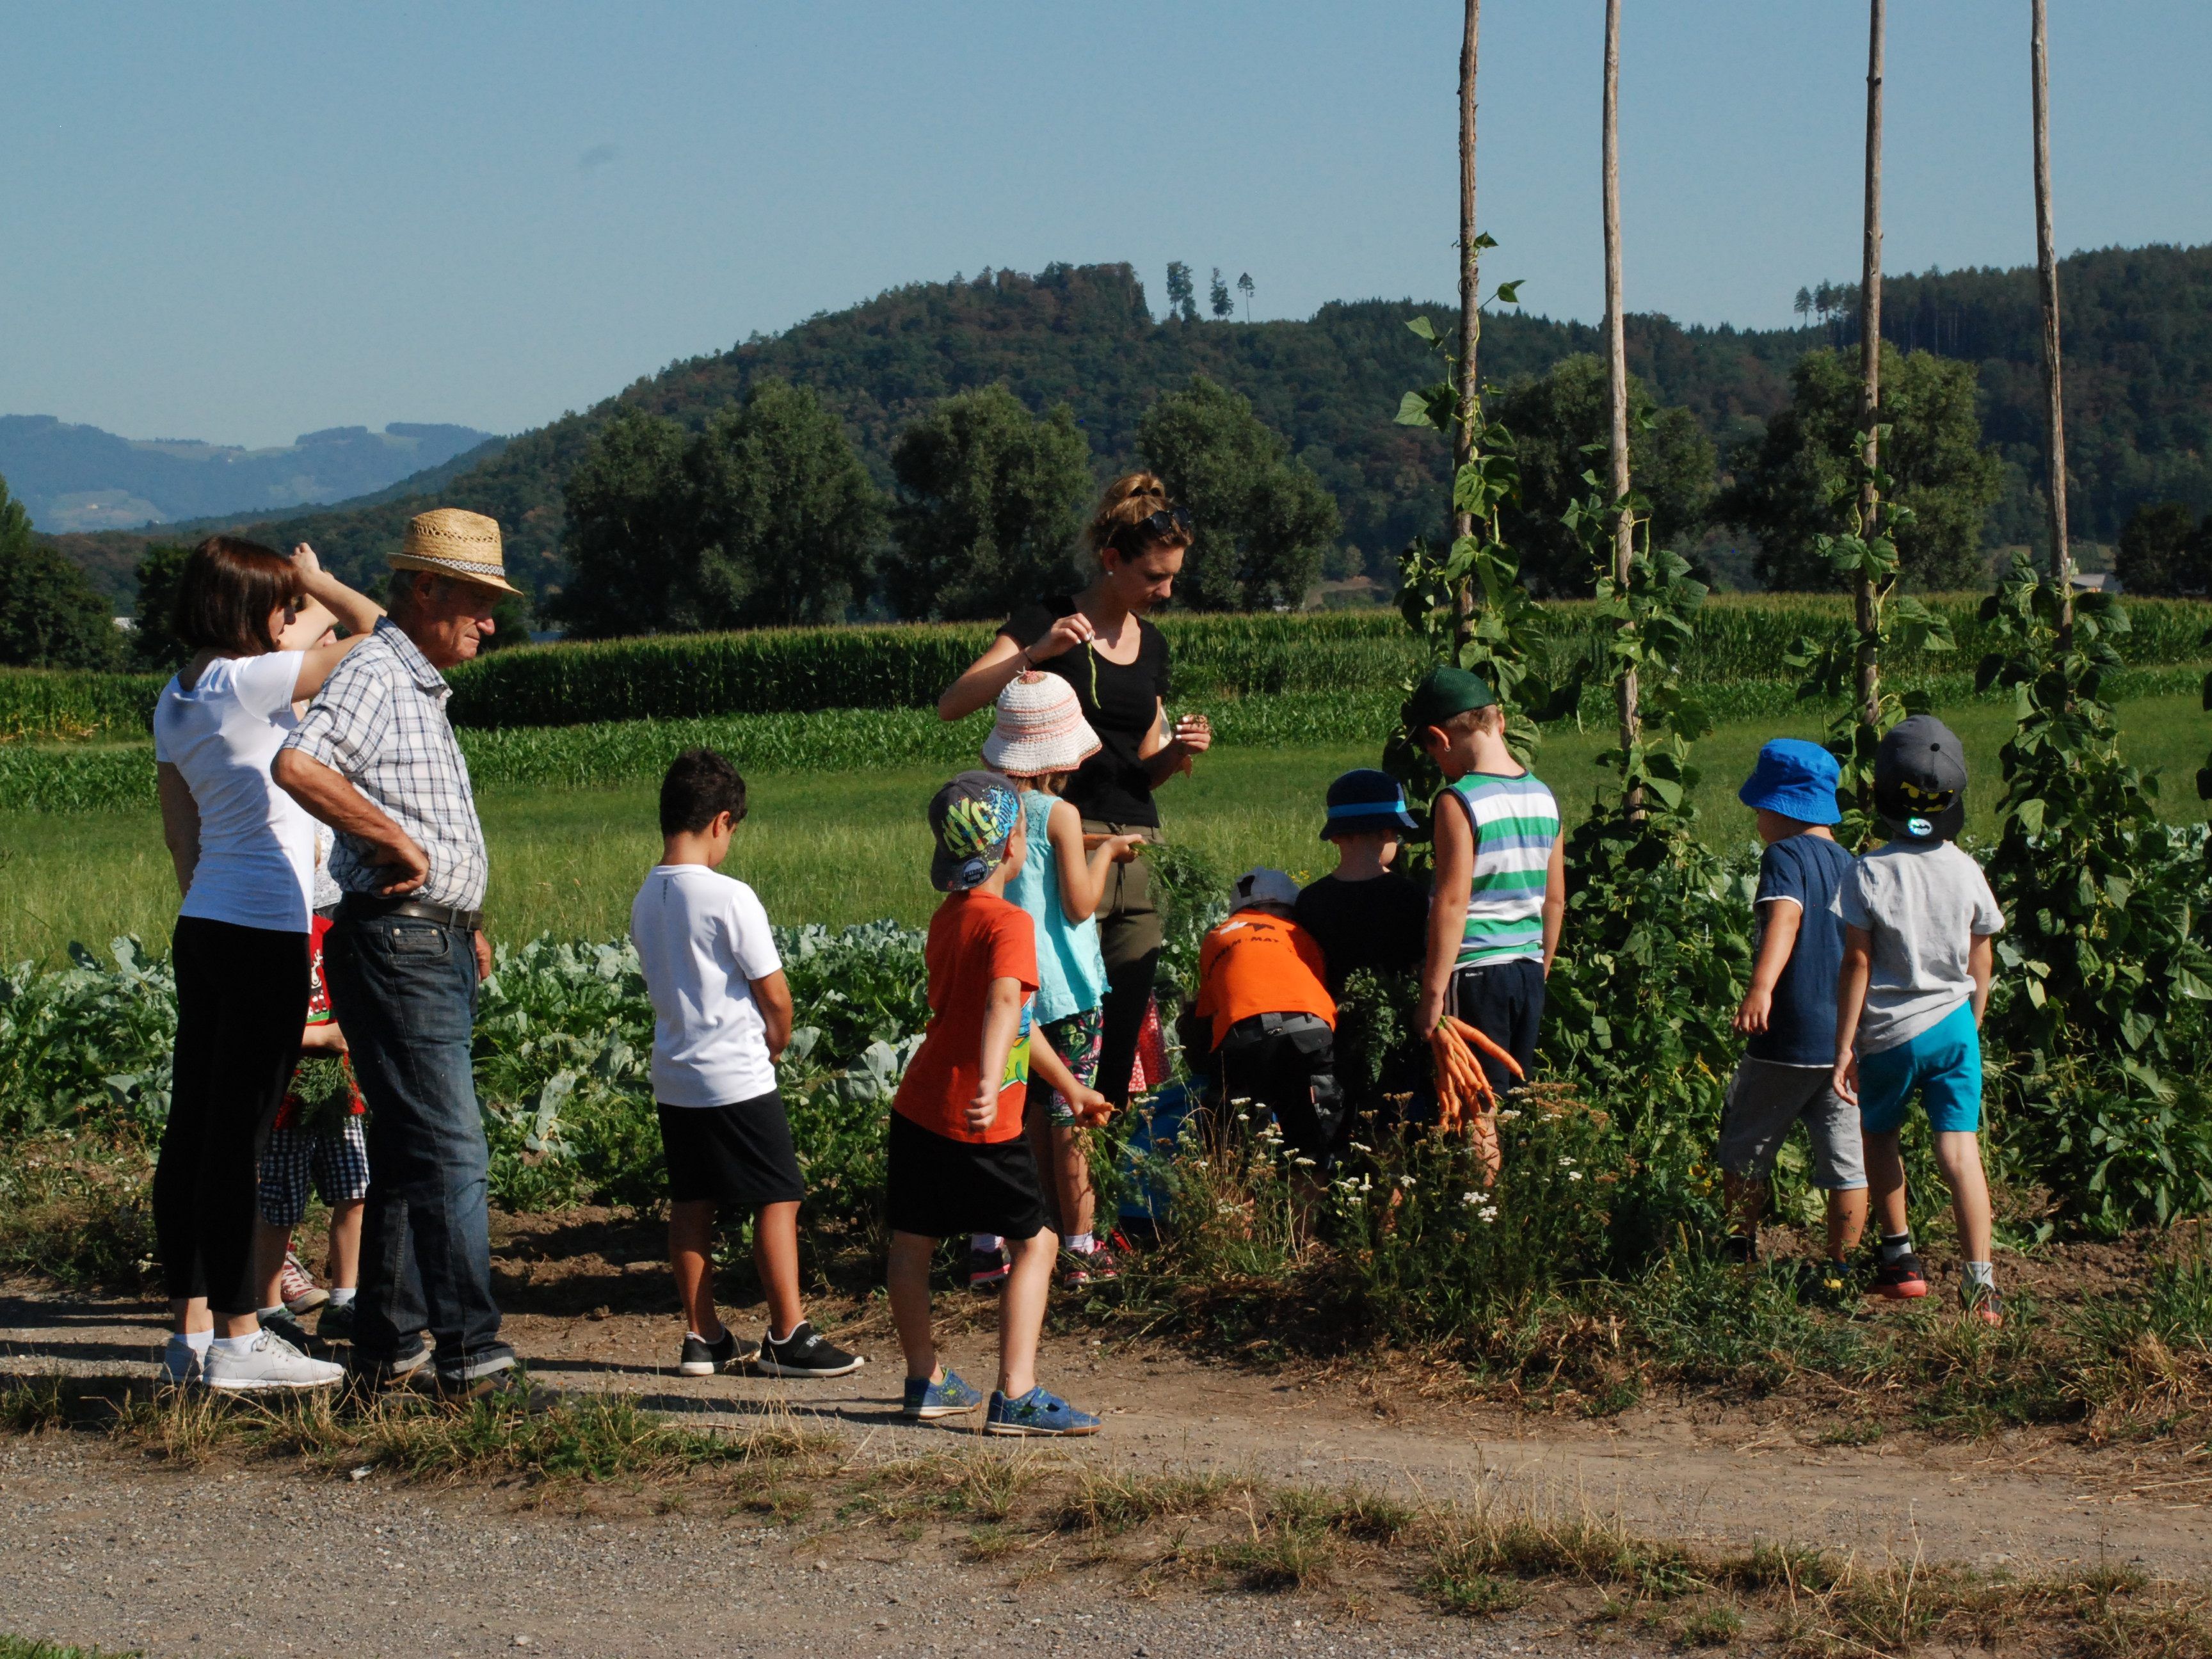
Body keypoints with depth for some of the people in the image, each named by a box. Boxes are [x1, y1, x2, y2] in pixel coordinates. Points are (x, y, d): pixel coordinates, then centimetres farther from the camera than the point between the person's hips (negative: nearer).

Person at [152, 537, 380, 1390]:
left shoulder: (176, 702, 12)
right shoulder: (248, 682, -14)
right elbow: (376, 633, -8)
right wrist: (320, 582, 9)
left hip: (202, 927, 9)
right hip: (263, 932, -9)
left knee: (192, 1129, 10)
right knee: (236, 1136, -6)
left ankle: (190, 1328, 15)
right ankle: (237, 1340, -3)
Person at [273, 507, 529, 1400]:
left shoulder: (423, 690, 20)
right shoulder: (373, 675, -12)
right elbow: (298, 765, -30)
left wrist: (465, 918, 23)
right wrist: (399, 845, -23)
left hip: (439, 950, 10)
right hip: (396, 945, -10)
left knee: (408, 1153, 12)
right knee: (452, 1151, -12)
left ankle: (387, 1350, 17)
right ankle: (471, 1357, -12)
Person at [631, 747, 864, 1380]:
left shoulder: (646, 899, 5)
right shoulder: (728, 898, -17)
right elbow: (775, 996, -13)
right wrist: (775, 1043, 8)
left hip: (674, 1078, 7)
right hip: (736, 1081, -7)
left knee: (692, 1204, 12)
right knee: (777, 1200, 1)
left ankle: (703, 1338, 16)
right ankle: (788, 1337, 2)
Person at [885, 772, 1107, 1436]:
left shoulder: (948, 917, 13)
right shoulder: (1009, 923, -14)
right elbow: (1004, 1003, -34)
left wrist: (1070, 1086, 32)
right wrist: (990, 1083, -50)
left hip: (918, 1106, 8)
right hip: (980, 1127, -8)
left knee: (913, 1242, 15)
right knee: (1034, 1244, 1)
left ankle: (925, 1381, 27)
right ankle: (1016, 1396, -6)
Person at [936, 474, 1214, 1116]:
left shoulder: (1152, 644, 16)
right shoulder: (1048, 623, -4)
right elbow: (951, 704, -16)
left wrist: (1178, 752, 1)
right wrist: (1034, 654, -26)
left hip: (1139, 856, 6)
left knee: (1122, 1044, 5)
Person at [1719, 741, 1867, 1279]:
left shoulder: (1786, 855, -8)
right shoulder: (1850, 865, 15)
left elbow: (1786, 916, -28)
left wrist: (1761, 988, -43)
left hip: (1790, 1038, -6)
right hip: (1850, 1036, 6)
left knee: (1745, 1152, 9)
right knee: (1846, 1159, 6)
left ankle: (1741, 1256, 12)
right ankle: (1842, 1269, 7)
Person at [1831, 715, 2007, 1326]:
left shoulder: (1869, 873, -12)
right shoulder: (1967, 873, -2)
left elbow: (1857, 964, -11)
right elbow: (1980, 963, 7)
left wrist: (1845, 1046, -5)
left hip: (1889, 1031, -2)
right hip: (1954, 1025, 2)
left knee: (1878, 1133, 20)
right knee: (1960, 1148, -1)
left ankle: (1900, 1258, 23)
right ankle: (1980, 1279, -11)